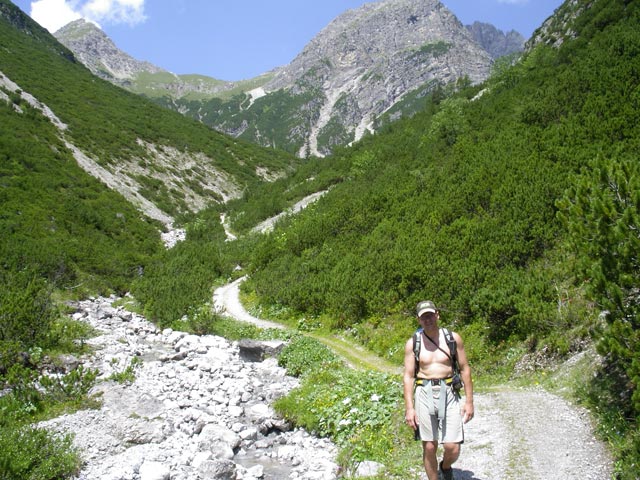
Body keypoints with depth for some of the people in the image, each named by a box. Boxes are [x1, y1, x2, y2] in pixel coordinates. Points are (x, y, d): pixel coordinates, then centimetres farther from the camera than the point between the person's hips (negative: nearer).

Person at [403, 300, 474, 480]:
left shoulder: (453, 338, 2)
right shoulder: (412, 343, 1)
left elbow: (465, 369, 7)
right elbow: (408, 376, 2)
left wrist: (469, 401, 2)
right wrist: (409, 408, -5)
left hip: (448, 393, 0)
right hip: (424, 394, 0)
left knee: (452, 448, -3)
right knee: (429, 447, 4)